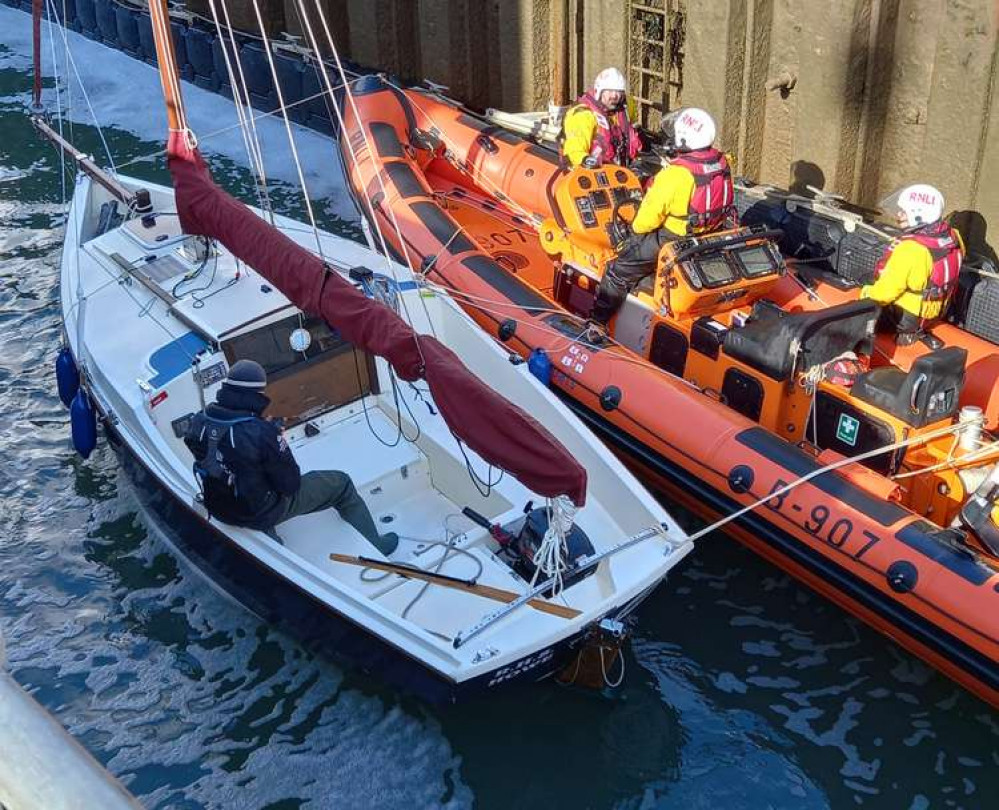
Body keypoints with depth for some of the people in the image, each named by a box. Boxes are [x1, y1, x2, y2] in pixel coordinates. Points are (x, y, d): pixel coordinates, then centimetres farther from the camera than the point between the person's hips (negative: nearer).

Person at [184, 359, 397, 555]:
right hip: (262, 514, -6)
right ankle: (374, 547, 26)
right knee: (341, 484, 9)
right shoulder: (260, 433, -31)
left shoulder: (199, 421, -14)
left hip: (219, 510, 6)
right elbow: (290, 485, -21)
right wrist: (278, 440, -7)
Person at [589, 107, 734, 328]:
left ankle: (598, 320, 8)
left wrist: (636, 227, 2)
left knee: (621, 268, 4)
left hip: (675, 241, -8)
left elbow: (648, 217, -21)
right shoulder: (721, 161, -4)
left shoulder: (675, 174, -27)